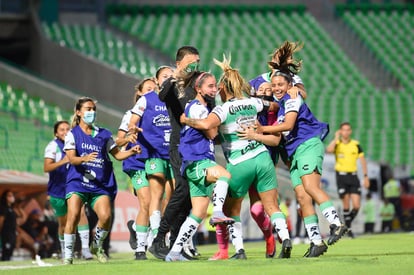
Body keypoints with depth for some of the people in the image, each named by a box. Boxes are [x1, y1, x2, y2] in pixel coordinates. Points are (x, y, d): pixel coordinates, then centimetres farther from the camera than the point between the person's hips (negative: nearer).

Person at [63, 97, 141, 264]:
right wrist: (84, 158, -29)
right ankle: (68, 255, -8)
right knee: (73, 216, -19)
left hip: (100, 185, 2)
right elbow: (71, 158, -8)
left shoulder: (103, 134, 15)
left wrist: (132, 151, -2)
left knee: (106, 216, -18)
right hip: (78, 182, -2)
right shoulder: (73, 134, 5)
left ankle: (96, 246, 9)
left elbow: (117, 154, 17)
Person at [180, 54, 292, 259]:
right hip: (262, 157, 4)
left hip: (239, 164, -4)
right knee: (271, 207, 5)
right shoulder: (252, 103, 8)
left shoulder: (224, 109, -8)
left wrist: (185, 120, -12)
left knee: (231, 210, 13)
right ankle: (285, 238, -17)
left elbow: (206, 124, -27)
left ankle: (239, 250, 3)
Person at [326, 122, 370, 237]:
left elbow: (362, 160, 8)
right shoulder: (337, 144, 0)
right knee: (346, 205, -5)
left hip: (353, 175, 2)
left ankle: (348, 222, 19)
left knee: (356, 206, -5)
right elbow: (329, 150, -23)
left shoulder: (356, 145, 5)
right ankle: (348, 228, 5)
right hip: (341, 176, -2)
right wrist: (336, 138, -15)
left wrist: (366, 177, 3)